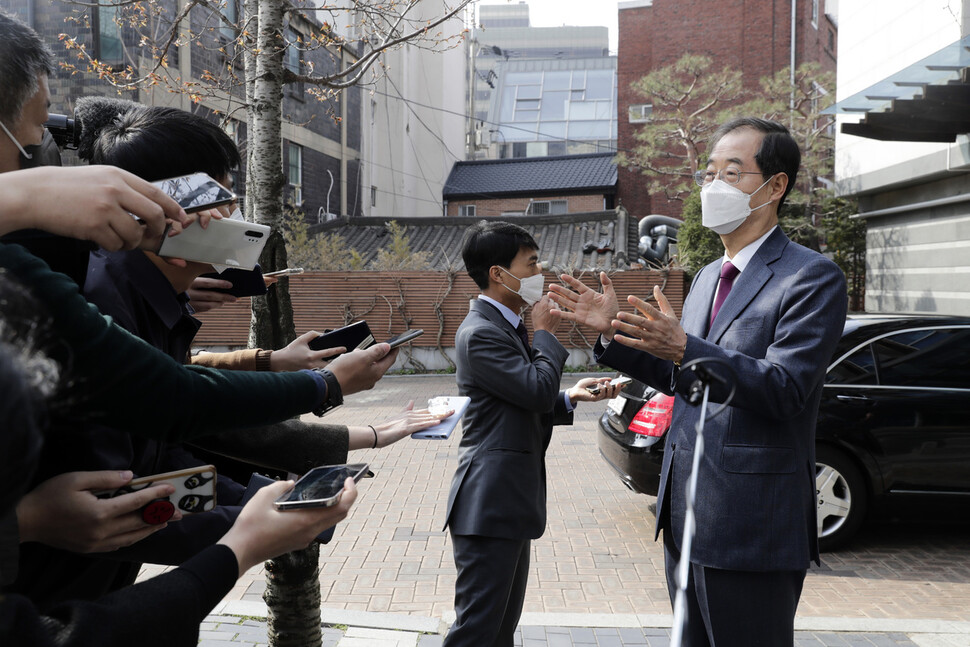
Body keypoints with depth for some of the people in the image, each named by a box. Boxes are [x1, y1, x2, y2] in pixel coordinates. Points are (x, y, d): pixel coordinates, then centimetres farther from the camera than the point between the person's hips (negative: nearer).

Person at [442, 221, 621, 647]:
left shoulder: (504, 326, 16)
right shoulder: (481, 332, -17)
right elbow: (538, 389, -23)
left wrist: (571, 397, 7)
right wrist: (545, 334, -10)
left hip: (510, 501, 11)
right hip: (489, 504, -11)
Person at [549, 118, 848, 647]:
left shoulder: (812, 278, -12)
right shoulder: (708, 277, 15)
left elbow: (786, 389, -23)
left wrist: (684, 348, -34)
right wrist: (613, 333, 4)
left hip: (751, 527, -8)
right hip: (684, 517, 8)